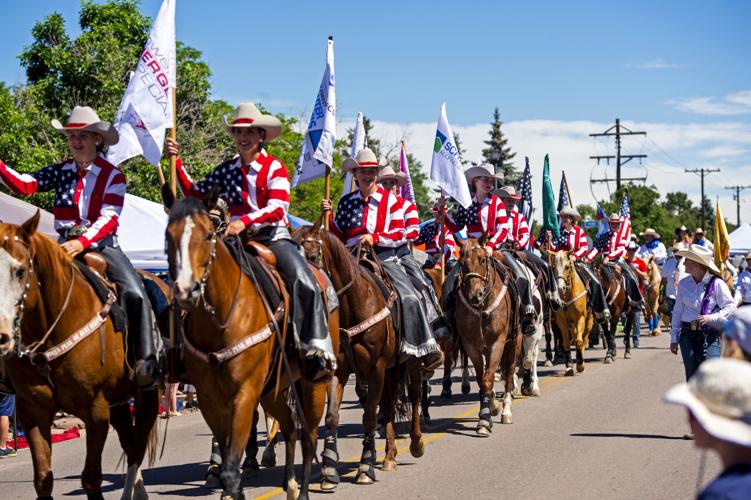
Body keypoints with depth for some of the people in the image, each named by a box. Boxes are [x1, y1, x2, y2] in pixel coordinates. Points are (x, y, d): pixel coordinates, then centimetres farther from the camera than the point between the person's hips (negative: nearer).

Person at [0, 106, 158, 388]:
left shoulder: (112, 176, 0)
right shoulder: (61, 171, 9)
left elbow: (109, 218, -12)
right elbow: (25, 185, -3)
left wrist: (83, 242, -28)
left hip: (101, 245, -3)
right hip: (66, 244, 4)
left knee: (135, 294, -24)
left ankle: (146, 363, -20)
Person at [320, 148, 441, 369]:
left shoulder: (390, 200, 5)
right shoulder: (346, 202, 12)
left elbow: (400, 235, -1)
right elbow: (339, 236, 16)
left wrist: (374, 238, -15)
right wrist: (328, 215, 1)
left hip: (384, 257, -2)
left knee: (409, 296, -21)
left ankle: (427, 349, -17)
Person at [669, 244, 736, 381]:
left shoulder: (716, 284, -6)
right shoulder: (683, 284, 7)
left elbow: (731, 307, -6)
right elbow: (677, 311, 13)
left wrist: (711, 318, -18)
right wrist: (674, 338, 12)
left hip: (711, 335, -4)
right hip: (688, 334, 4)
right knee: (692, 376, 6)